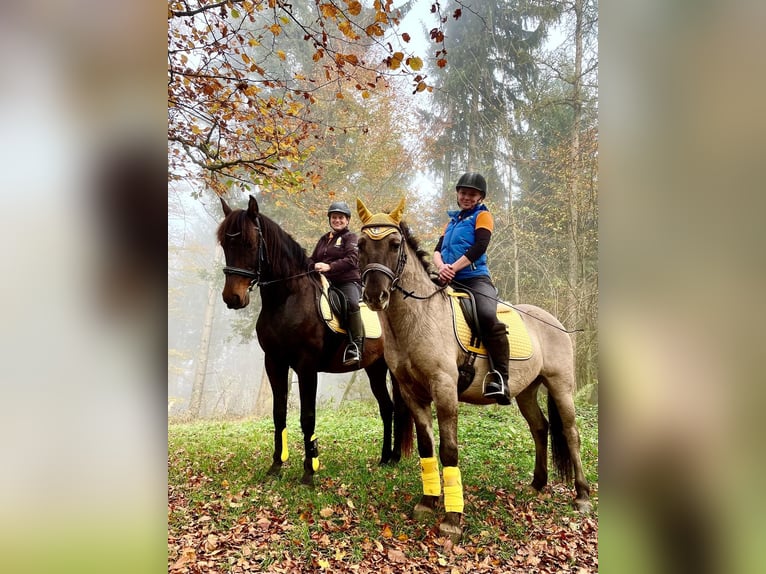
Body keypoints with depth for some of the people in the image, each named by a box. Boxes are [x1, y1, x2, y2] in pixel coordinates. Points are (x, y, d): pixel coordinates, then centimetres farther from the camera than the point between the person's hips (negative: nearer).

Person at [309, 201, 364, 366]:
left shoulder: (350, 237, 5)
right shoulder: (323, 239, 24)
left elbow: (352, 260, -11)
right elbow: (313, 259, 26)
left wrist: (329, 266, -23)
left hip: (348, 281, -6)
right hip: (326, 283, 6)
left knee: (351, 303, -35)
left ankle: (355, 347, -30)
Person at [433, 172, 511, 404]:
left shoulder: (482, 216, 10)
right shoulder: (451, 221, 25)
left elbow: (479, 246, -8)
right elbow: (438, 249, 13)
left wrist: (454, 268, -15)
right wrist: (441, 266, -10)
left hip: (475, 278, -6)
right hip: (448, 281, 6)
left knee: (488, 317, -32)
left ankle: (500, 378, -29)